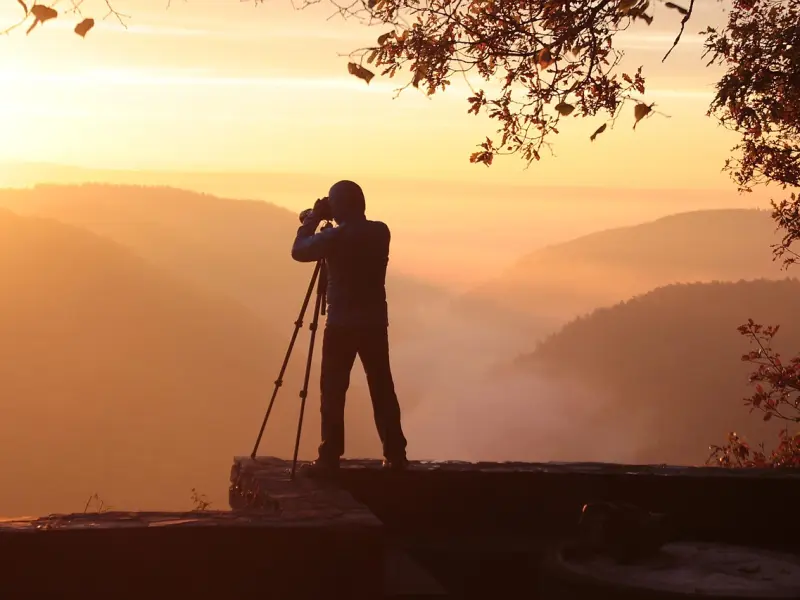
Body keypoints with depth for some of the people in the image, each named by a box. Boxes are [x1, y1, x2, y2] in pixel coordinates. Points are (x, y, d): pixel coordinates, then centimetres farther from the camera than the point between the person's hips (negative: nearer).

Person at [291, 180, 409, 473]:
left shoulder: (335, 237, -13)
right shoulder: (380, 232, 3)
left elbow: (298, 251, 0)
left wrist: (313, 218, 9)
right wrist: (320, 221, 19)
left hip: (342, 324, -5)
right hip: (375, 322, 5)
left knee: (333, 392, 2)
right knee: (382, 389, 9)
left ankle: (330, 458, 0)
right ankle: (395, 455, 9)